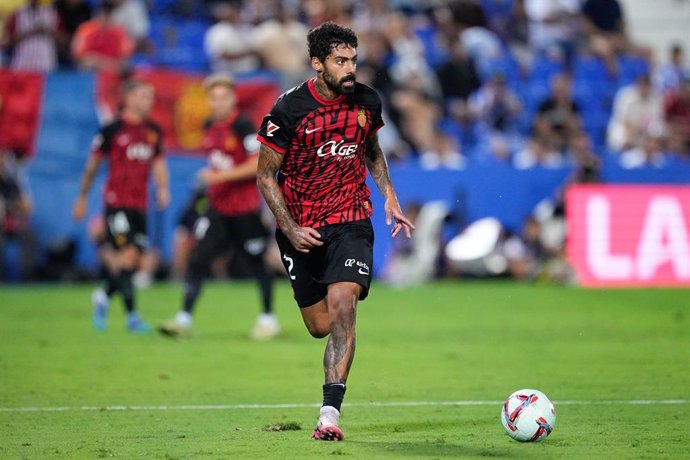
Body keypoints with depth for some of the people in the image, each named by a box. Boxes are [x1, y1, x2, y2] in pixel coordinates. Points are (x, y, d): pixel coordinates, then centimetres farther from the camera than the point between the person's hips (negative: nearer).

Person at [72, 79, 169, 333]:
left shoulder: (153, 131, 11)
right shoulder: (112, 129, -5)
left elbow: (158, 163, 19)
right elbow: (93, 164, 4)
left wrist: (163, 188, 1)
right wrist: (82, 198, 9)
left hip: (140, 205, 6)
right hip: (117, 203, -6)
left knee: (134, 260, 4)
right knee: (126, 256, -13)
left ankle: (104, 296, 29)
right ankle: (131, 316, -9)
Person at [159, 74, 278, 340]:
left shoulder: (243, 127, -13)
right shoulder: (211, 128, 9)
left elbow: (259, 165, -18)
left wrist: (222, 176, -20)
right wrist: (212, 179, 13)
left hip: (245, 209, -6)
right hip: (218, 207, 6)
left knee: (256, 264, 5)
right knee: (198, 259, -5)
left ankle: (268, 319, 22)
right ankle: (184, 319, -7)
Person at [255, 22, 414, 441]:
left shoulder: (367, 102, -2)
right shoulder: (289, 110, -13)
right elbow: (266, 177, -5)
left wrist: (390, 198, 9)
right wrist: (290, 229, -13)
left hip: (351, 221, 1)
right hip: (301, 228, -1)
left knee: (342, 304, -21)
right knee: (320, 326, 5)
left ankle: (330, 413, -22)